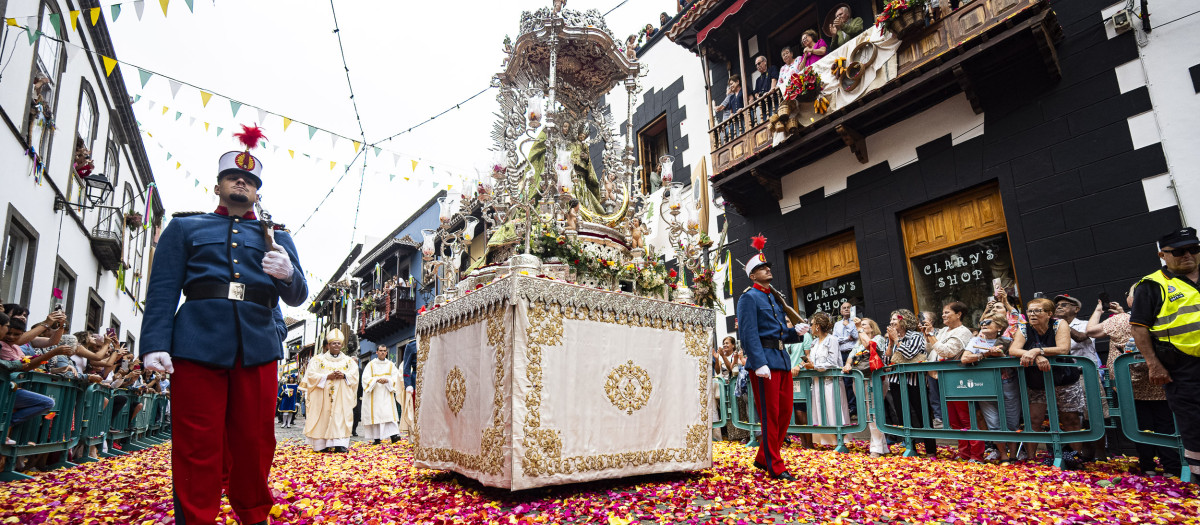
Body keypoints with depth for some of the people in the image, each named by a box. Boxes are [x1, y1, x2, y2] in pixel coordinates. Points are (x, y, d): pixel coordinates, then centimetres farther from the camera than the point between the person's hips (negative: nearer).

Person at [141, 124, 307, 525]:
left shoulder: (276, 236, 21)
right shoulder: (184, 228, 19)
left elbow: (297, 297, 12)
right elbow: (162, 290, 8)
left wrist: (287, 274, -13)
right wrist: (155, 344, -7)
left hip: (258, 347, 1)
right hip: (198, 343, -1)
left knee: (254, 447, 5)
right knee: (197, 450, 0)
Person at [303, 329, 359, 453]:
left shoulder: (349, 361, 15)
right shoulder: (318, 359, 10)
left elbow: (355, 376, 7)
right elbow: (311, 375, -1)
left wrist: (344, 375, -13)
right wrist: (327, 377, -13)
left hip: (342, 397, 1)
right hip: (322, 397, -1)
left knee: (340, 418, -9)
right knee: (323, 419, -6)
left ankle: (339, 444, -14)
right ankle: (321, 444, 0)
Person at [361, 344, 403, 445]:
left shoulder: (391, 365, 11)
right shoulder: (371, 365, 6)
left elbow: (395, 377, 3)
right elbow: (366, 378, -4)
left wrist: (387, 380, -16)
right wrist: (377, 380, -20)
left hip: (387, 393, 1)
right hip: (374, 394, 0)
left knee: (389, 413, -11)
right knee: (375, 414, -3)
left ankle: (393, 435, -19)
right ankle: (376, 438, 3)